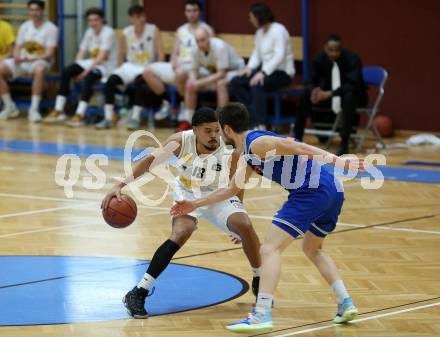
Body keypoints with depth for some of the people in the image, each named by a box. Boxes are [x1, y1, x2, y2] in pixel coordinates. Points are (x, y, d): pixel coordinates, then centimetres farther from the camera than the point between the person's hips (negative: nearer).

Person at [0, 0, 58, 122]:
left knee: (40, 69, -42)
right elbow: (18, 47, 12)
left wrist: (31, 59, -27)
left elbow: (49, 54, -12)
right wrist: (17, 57, -13)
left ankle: (34, 108, -36)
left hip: (40, 61, -5)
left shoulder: (51, 28, -6)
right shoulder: (24, 26, 10)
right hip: (22, 61, 5)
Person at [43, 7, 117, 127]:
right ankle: (59, 111, -14)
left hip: (106, 65, -7)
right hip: (91, 63, 7)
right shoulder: (89, 32, 10)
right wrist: (77, 69, -7)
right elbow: (81, 53, 10)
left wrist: (86, 71, -23)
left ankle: (79, 115, -44)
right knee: (66, 71, -14)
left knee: (88, 77, -37)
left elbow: (101, 57, -20)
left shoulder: (108, 32, -13)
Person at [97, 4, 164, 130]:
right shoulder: (125, 33, 2)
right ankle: (108, 118, -21)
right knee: (111, 80, -24)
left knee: (139, 80, -37)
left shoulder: (153, 30, -5)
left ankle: (135, 117, -31)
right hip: (130, 66, 3)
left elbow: (161, 55, -6)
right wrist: (122, 72, 0)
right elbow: (122, 56, 12)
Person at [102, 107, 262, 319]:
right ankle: (138, 294, -22)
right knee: (180, 234, -27)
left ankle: (259, 283, 5)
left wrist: (239, 225, -1)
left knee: (246, 227, -23)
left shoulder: (230, 150, -27)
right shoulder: (181, 141, -27)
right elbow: (150, 161, -22)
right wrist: (121, 185, -33)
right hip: (188, 195, -1)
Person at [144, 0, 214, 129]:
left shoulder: (206, 29, -1)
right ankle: (166, 103, 0)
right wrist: (174, 62, -6)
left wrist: (187, 62, -20)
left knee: (181, 73, -41)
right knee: (149, 71, -7)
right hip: (179, 66, 7)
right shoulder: (181, 30, 19)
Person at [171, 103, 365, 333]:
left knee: (270, 249, -10)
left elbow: (297, 148, -14)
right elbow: (232, 189, 40)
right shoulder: (248, 157, 27)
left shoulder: (256, 143, -3)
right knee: (312, 249, 30)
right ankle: (345, 303, 20)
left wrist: (336, 160, -23)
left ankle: (261, 315, -21)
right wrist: (195, 204, 47)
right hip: (333, 189, 10)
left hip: (311, 191, -10)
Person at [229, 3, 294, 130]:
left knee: (257, 84, -35)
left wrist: (263, 72, -33)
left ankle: (259, 124, -36)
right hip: (265, 70, 9)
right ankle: (255, 113, -12)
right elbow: (256, 54, 9)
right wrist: (250, 67, -11)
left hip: (283, 72, -9)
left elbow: (280, 55, -24)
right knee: (235, 83, -8)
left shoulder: (278, 30, -15)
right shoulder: (259, 32, 11)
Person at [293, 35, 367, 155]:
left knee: (349, 97, -38)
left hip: (353, 95, -4)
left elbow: (353, 84, -33)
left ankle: (344, 143, -35)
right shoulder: (319, 59, -10)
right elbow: (312, 82, -8)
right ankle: (297, 138, -13)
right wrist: (314, 91, -33)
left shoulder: (352, 59, -23)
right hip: (329, 96, 5)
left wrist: (330, 93, -43)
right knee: (306, 95, -17)